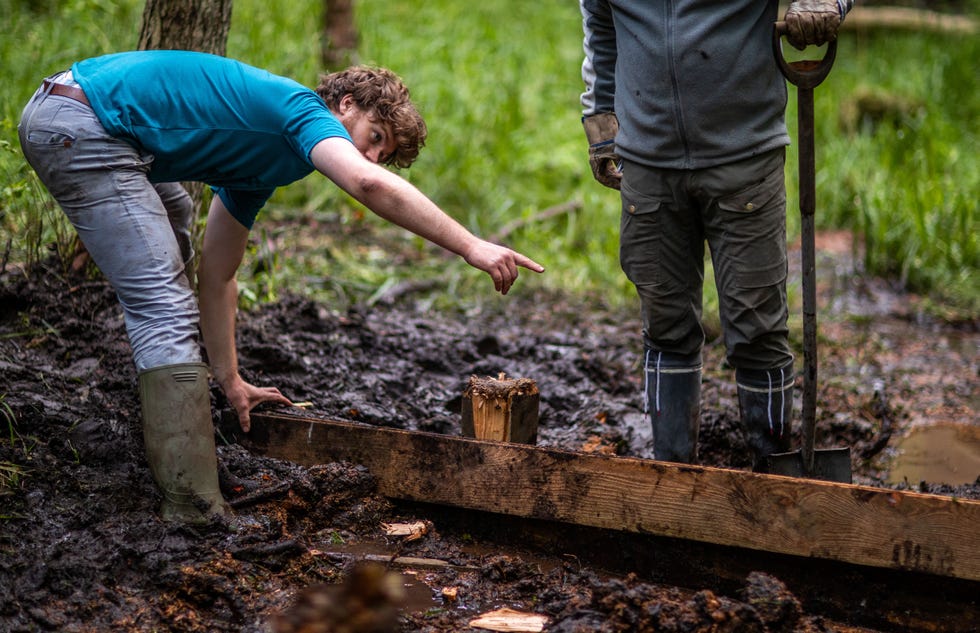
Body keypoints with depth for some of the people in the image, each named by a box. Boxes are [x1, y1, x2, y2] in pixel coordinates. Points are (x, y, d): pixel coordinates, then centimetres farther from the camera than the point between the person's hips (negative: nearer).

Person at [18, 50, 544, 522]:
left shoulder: (261, 168, 20)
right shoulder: (305, 109, -7)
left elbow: (216, 276, 24)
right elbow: (366, 184, -29)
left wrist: (230, 381, 24)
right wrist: (471, 246, -27)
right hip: (81, 126, -11)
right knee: (168, 311, -14)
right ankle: (195, 514, -16)